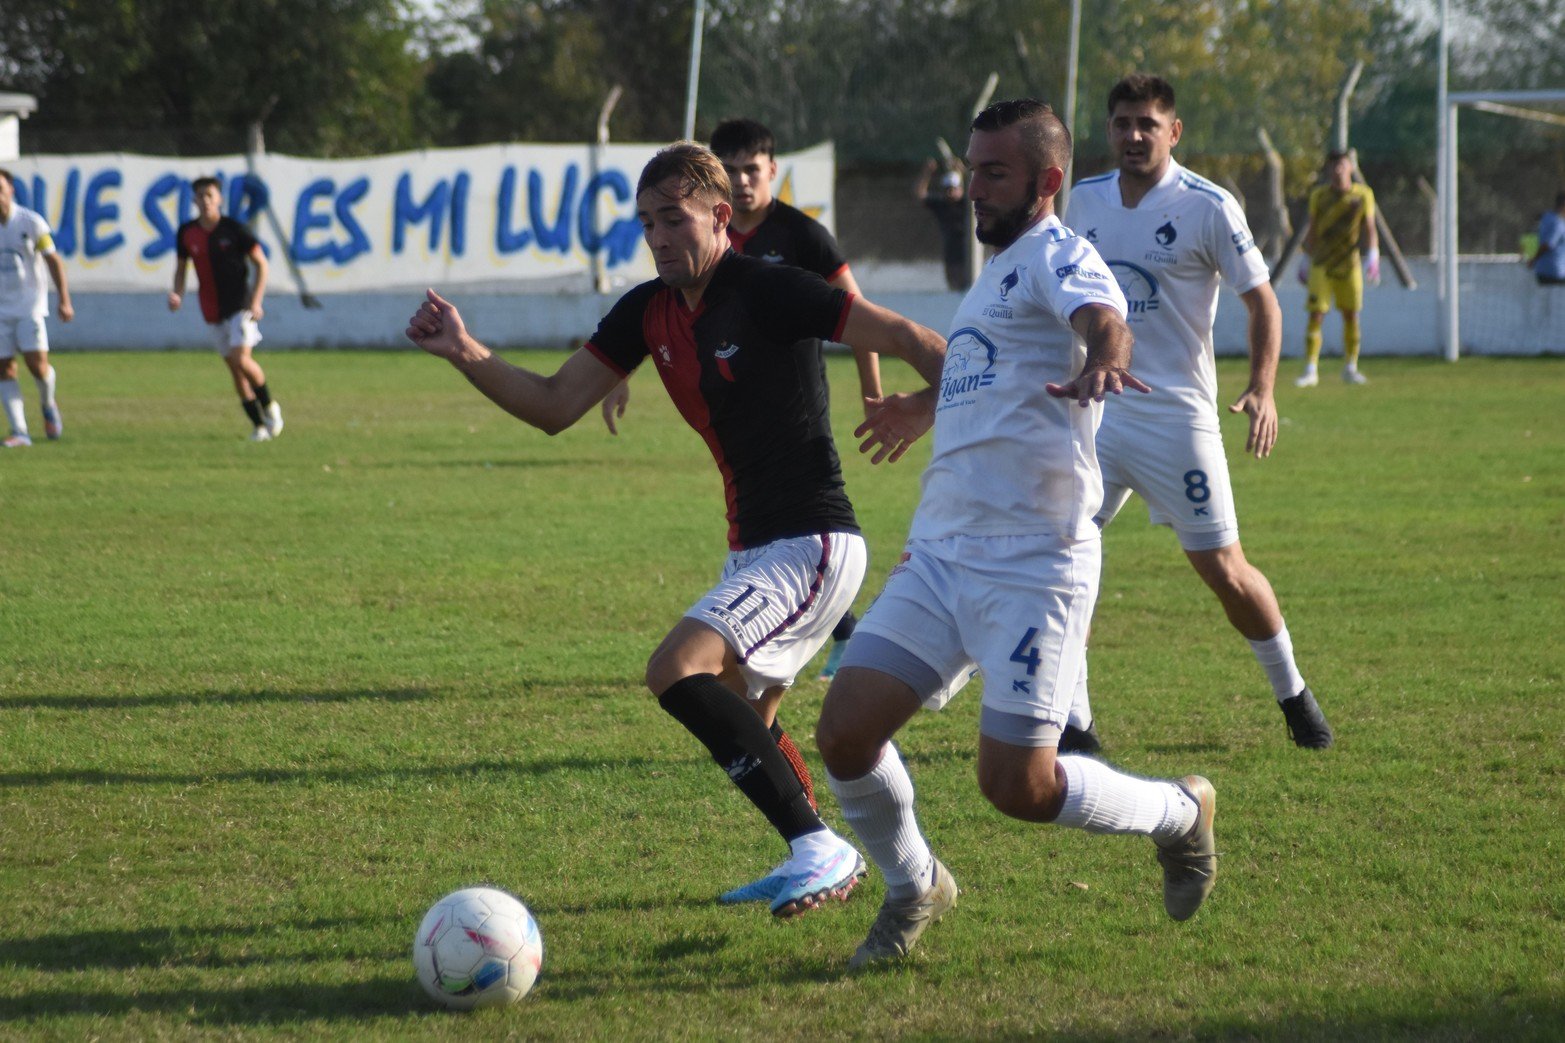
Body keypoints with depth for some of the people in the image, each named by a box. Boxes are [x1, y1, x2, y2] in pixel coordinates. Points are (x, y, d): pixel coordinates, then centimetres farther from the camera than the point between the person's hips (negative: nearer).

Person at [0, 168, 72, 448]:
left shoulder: (31, 222, -6)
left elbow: (53, 261, -1)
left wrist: (64, 301, -5)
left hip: (30, 304, -2)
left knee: (37, 363, -13)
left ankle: (49, 406, 19)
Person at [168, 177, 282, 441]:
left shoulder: (233, 229, -10)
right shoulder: (186, 233, 0)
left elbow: (261, 263, -4)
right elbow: (180, 268, 14)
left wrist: (256, 301, -12)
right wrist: (177, 295, -6)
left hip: (240, 305, -4)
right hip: (212, 310, 4)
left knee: (241, 358, -20)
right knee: (234, 368, 5)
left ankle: (269, 406, 3)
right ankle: (259, 424, 15)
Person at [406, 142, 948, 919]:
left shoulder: (767, 292, -15)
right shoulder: (650, 311, 7)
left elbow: (903, 337, -15)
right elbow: (556, 405, 6)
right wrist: (465, 354, -8)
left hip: (811, 542, -9)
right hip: (752, 548, 9)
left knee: (679, 669, -24)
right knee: (736, 722, 19)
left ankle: (817, 849, -19)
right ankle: (821, 857, 39)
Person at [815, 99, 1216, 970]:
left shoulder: (1056, 255, -6)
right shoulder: (1001, 271, 21)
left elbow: (1104, 322, -30)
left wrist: (1100, 367, -54)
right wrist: (928, 408, 60)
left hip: (1034, 565, -8)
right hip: (939, 558, 8)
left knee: (1018, 786, -10)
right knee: (846, 732, -5)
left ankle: (1180, 814, 18)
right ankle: (914, 890, 20)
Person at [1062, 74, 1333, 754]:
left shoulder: (1207, 207, -8)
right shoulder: (1084, 201, 6)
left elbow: (1261, 299, -4)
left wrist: (1262, 390, -18)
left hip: (1176, 417, -4)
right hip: (1094, 412, 4)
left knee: (1222, 569, 0)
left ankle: (1292, 693, 24)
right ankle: (1073, 722, 2)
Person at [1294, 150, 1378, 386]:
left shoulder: (1363, 195, -1)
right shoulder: (1319, 195, 1)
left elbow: (1369, 228, 0)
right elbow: (1312, 230, 8)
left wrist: (1373, 255, -13)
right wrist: (1308, 259, 8)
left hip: (1349, 263, 1)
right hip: (1322, 264, -1)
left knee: (1351, 315, 3)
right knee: (1316, 315, -8)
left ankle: (1350, 369, 14)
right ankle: (1310, 371, -6)